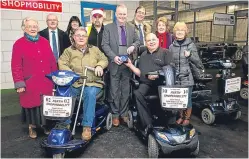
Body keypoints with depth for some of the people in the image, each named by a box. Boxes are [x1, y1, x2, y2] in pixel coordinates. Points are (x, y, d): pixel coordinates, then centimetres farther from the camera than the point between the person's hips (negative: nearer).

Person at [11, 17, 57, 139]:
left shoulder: (45, 42, 8)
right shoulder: (18, 44, -4)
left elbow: (52, 61, 10)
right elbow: (16, 66, -7)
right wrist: (19, 83, -11)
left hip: (46, 82, 3)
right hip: (29, 83, -3)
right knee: (32, 105, 8)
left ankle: (45, 125, 29)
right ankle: (32, 127, 27)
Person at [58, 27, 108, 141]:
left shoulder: (94, 49, 21)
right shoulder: (68, 51, 15)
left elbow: (104, 59, 18)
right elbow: (62, 64, 1)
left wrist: (99, 65, -6)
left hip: (92, 83, 0)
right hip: (74, 83, 0)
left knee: (90, 93, -34)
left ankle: (87, 127, -29)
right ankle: (65, 124, -13)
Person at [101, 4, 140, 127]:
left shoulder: (132, 28, 10)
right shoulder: (108, 27, 0)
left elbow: (137, 40, 16)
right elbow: (105, 45, -5)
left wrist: (133, 46, -7)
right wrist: (114, 57, -18)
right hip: (115, 64, -3)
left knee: (126, 90, 10)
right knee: (114, 91, 4)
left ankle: (124, 113, 22)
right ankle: (115, 115, 16)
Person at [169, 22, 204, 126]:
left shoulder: (190, 45, -2)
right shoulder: (172, 47, 7)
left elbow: (197, 60, -4)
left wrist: (190, 55, -20)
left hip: (187, 77, -3)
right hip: (176, 77, 3)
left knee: (187, 98, 3)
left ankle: (187, 118, 22)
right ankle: (181, 116, 30)